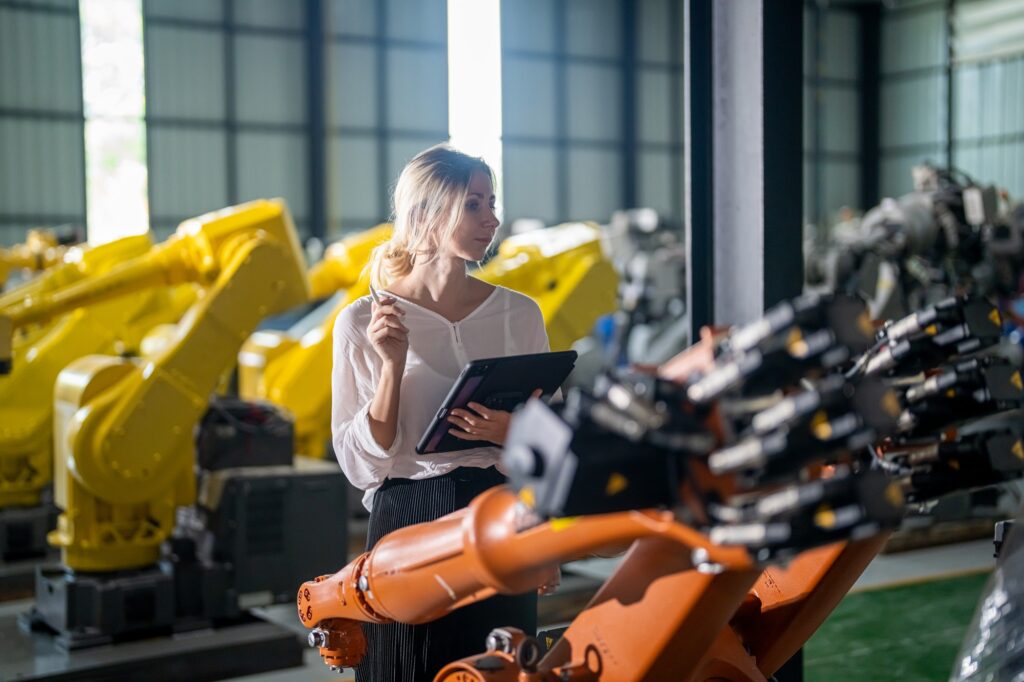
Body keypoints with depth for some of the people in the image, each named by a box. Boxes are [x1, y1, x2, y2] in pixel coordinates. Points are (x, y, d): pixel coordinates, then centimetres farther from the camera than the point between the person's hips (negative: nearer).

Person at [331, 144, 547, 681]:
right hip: (410, 528, -2)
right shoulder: (363, 322, -6)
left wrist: (510, 433, -12)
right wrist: (392, 365, -16)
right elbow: (361, 464, -7)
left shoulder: (520, 314, 3)